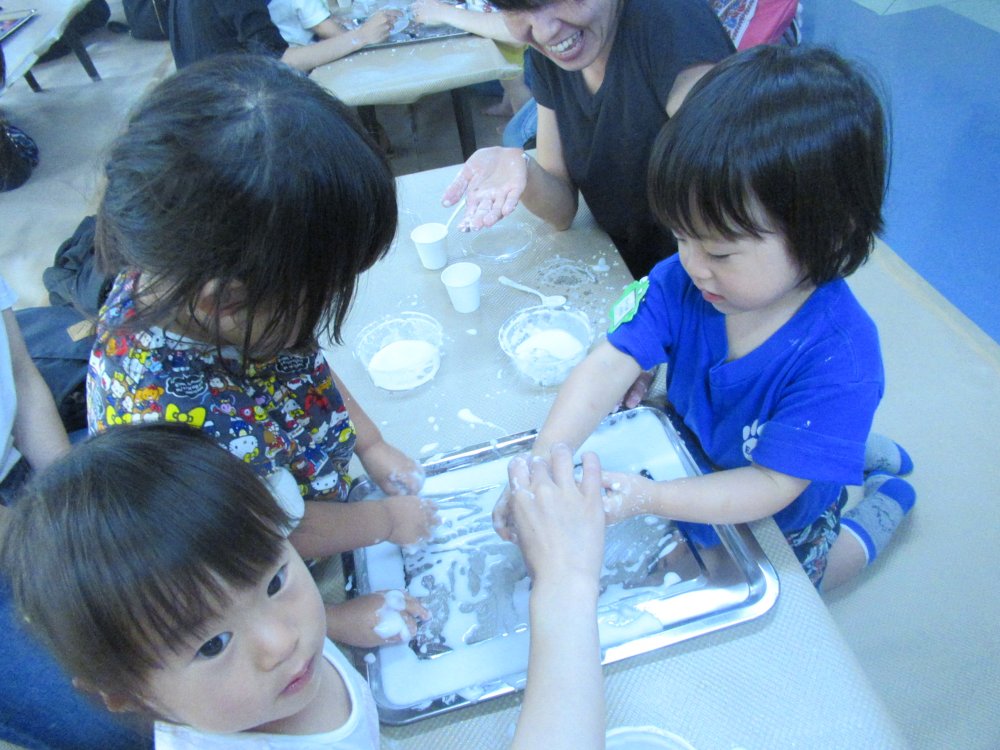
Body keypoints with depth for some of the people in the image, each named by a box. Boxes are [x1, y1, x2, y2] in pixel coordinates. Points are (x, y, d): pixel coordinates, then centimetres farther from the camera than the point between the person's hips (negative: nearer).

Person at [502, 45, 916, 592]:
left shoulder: (839, 360, -39)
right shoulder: (681, 281, -27)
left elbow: (769, 488, -36)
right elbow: (610, 366, -32)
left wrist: (649, 498, -49)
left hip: (781, 522, -4)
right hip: (692, 458, 5)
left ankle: (879, 512, 36)